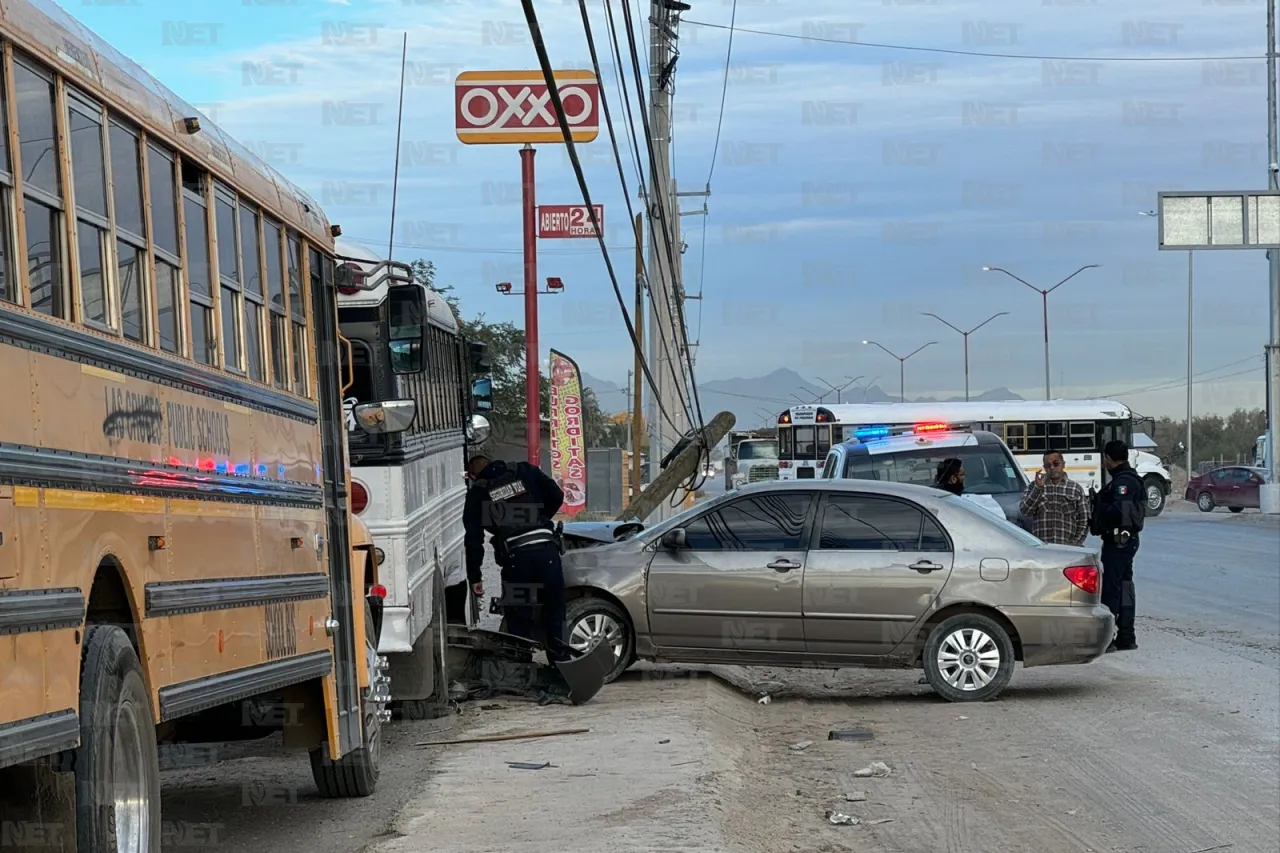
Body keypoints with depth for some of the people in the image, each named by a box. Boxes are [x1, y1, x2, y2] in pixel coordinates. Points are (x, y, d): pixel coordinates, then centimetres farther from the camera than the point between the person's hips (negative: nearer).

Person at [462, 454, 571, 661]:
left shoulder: (477, 493, 11)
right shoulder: (524, 472, 15)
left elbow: (473, 539, 7)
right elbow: (556, 496, 11)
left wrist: (474, 577, 11)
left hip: (516, 558, -2)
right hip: (547, 550, 2)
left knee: (519, 623, 9)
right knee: (554, 618, 14)